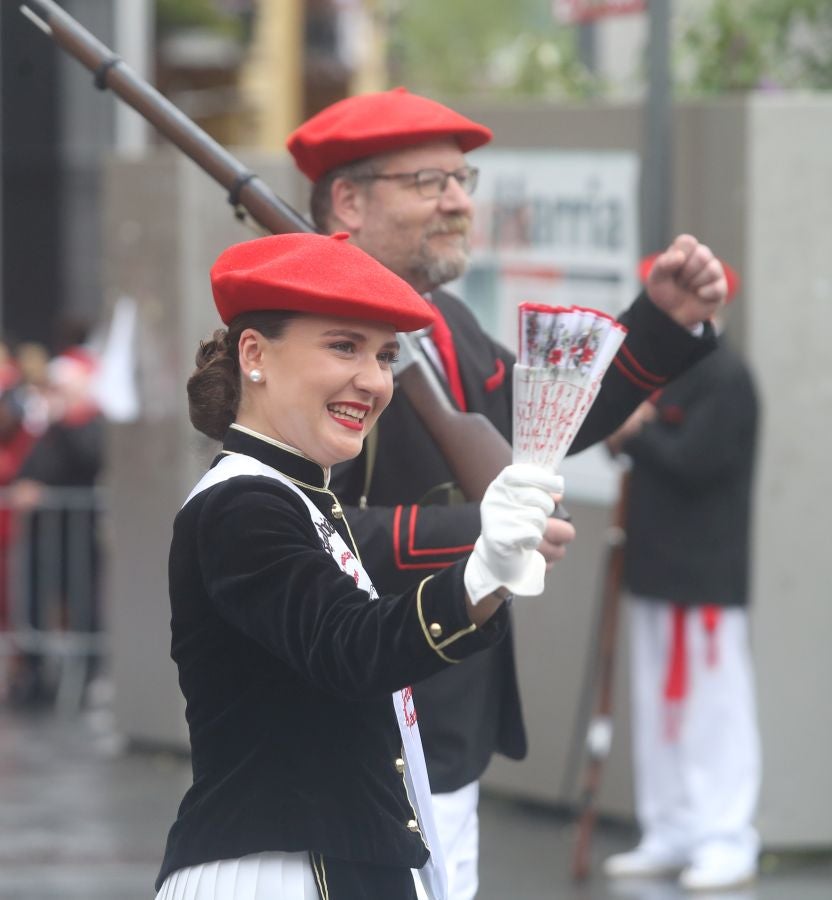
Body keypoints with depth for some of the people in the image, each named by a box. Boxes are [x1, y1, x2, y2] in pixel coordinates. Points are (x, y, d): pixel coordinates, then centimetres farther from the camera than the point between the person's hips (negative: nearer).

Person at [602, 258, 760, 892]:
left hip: (707, 576, -10)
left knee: (714, 702, -7)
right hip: (657, 567, 10)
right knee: (659, 704, 11)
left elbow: (692, 461, -22)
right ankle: (671, 833, 17)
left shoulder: (725, 378, -13)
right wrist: (631, 434, -2)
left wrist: (633, 434, -9)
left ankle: (727, 841, -5)